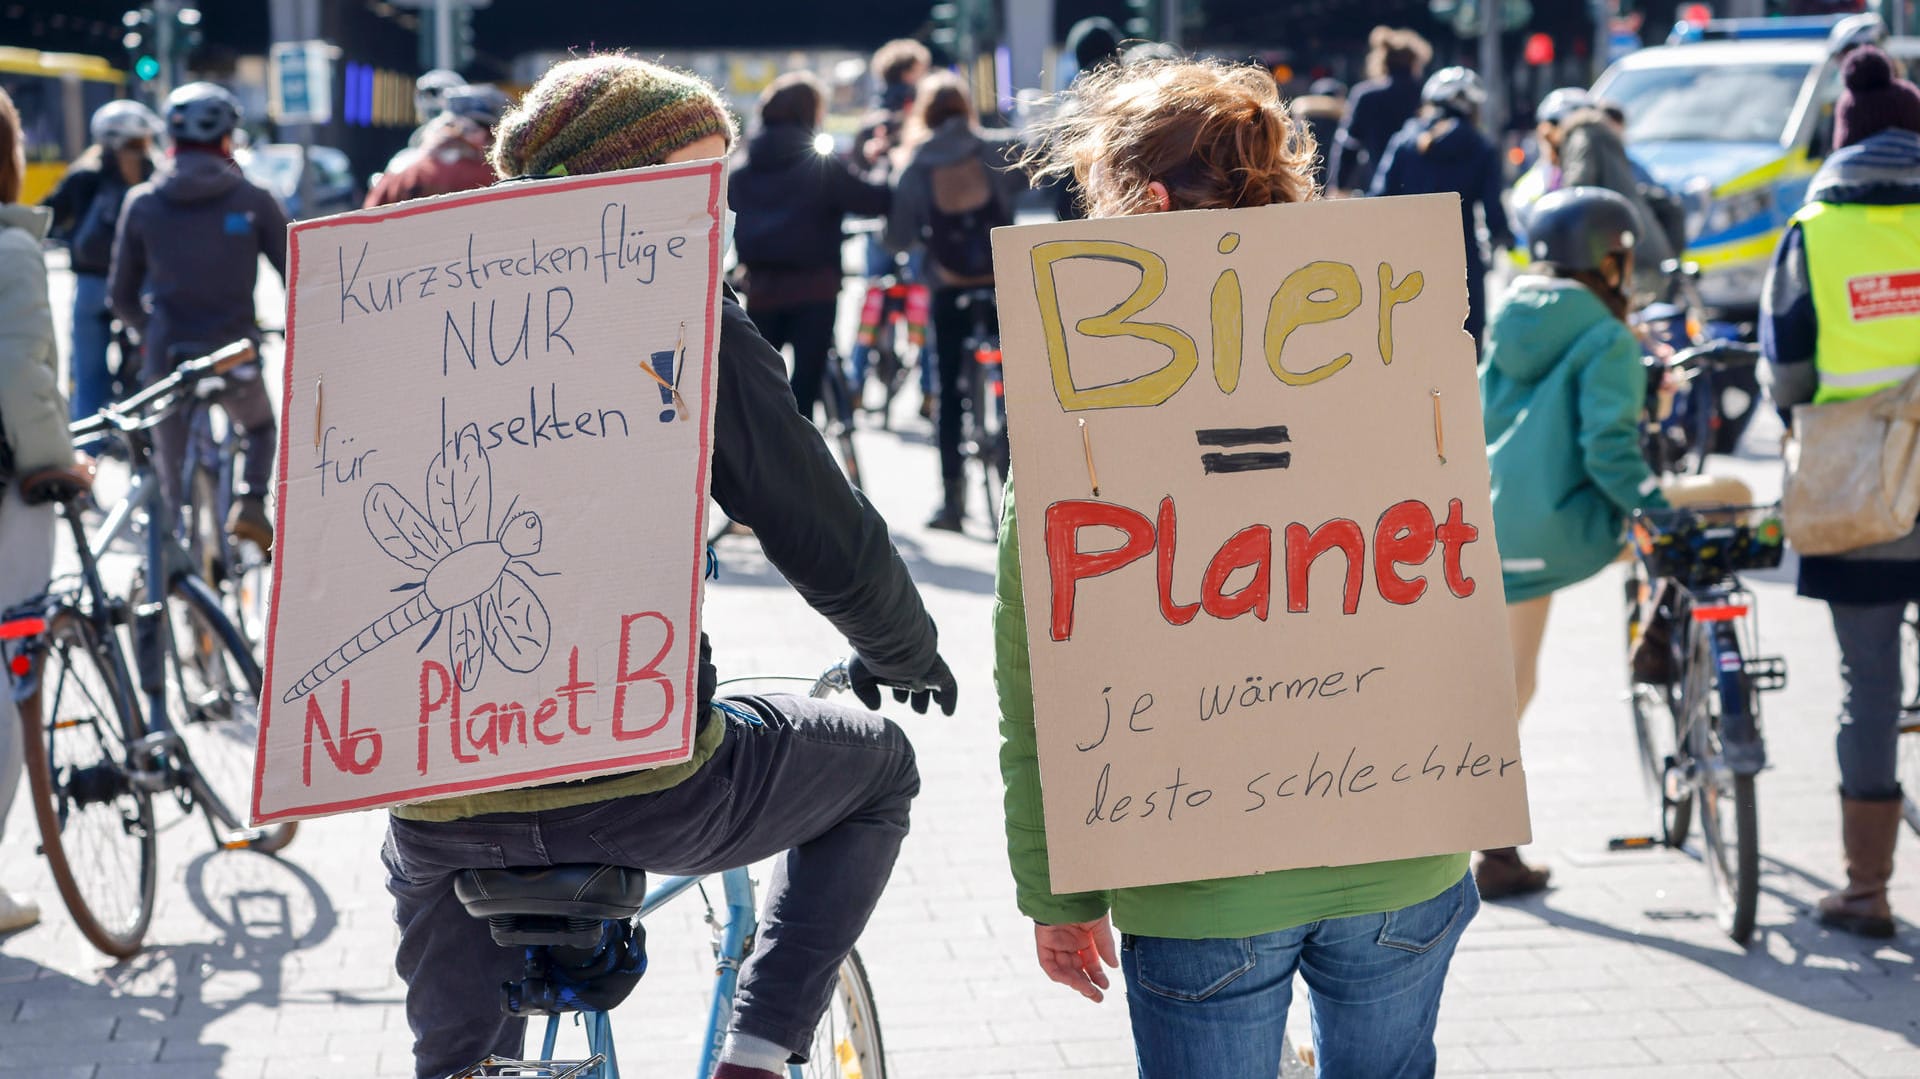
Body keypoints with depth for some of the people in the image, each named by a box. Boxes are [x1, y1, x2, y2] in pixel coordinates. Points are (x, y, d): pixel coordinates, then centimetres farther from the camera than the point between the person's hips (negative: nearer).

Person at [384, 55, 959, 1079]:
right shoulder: (696, 333, -6)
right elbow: (834, 550, -3)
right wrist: (906, 658, 20)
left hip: (437, 799, 4)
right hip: (636, 783, -4)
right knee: (876, 765, 24)